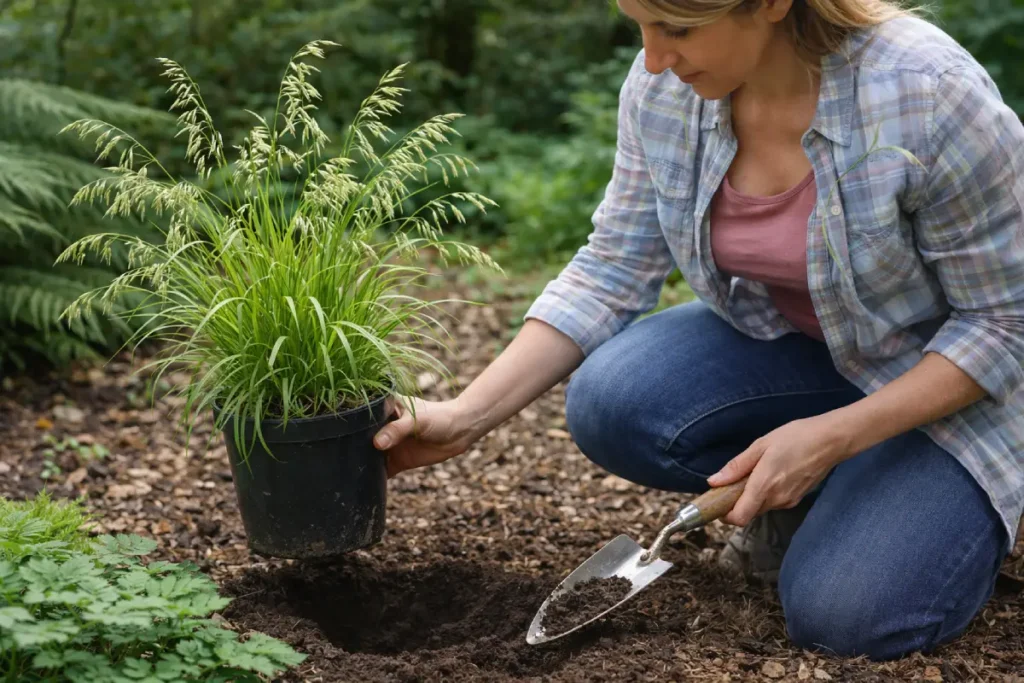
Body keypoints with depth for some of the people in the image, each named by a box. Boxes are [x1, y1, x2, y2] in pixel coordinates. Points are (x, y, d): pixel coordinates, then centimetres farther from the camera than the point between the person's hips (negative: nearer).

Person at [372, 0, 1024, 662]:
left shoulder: (931, 94, -30)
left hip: (944, 380, -4)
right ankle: (790, 499, 4)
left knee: (843, 615, -24)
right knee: (611, 402, -24)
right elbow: (610, 274, -8)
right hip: (784, 344, 5)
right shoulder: (662, 86, -15)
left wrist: (833, 435, -29)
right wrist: (469, 415, -17)